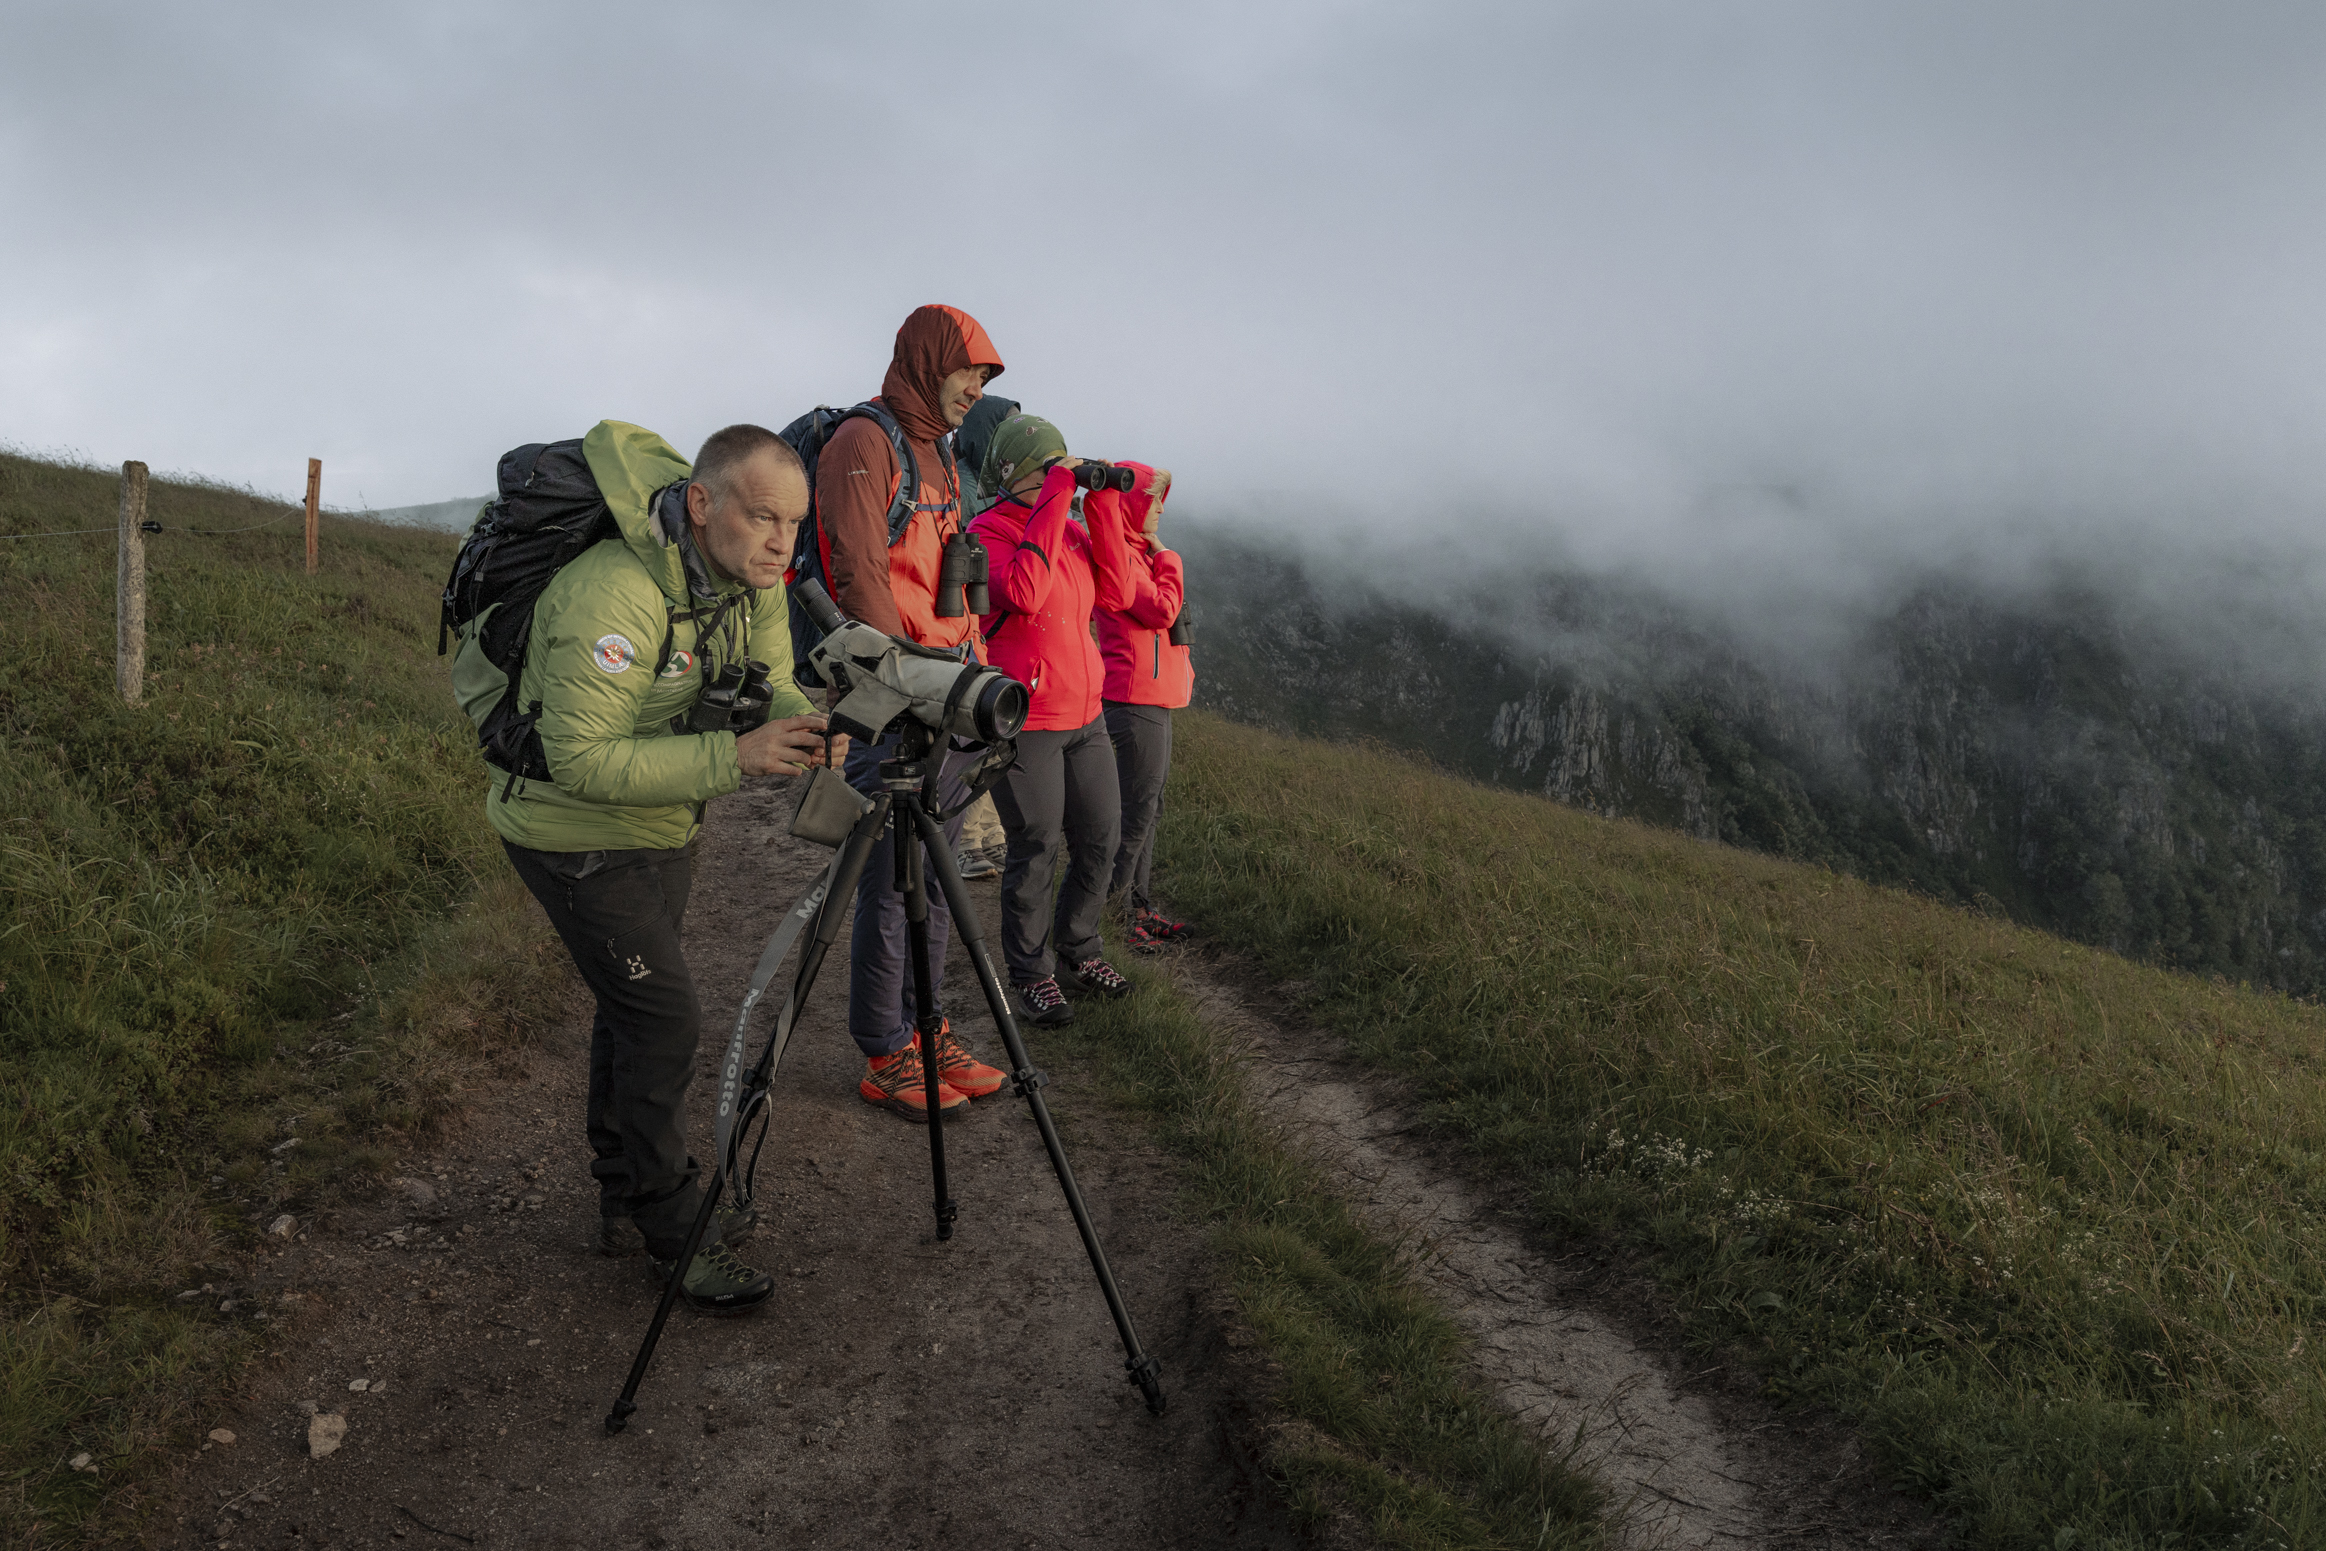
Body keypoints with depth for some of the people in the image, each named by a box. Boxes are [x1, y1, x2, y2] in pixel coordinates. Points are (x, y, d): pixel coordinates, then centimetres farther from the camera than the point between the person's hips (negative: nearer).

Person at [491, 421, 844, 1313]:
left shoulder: (753, 578, -8)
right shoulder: (614, 595, -34)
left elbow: (769, 686, -6)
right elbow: (582, 760, -35)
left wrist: (805, 727, -30)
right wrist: (734, 758, -41)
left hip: (661, 819, 8)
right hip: (573, 831, -8)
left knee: (634, 1007, 17)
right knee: (664, 1017, -8)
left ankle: (627, 1200, 33)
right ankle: (672, 1233, 8)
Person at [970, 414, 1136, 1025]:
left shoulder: (1072, 529, 12)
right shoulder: (987, 533, -10)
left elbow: (1114, 592, -1)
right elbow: (1022, 592, -29)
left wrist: (1101, 503, -5)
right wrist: (1056, 495, -25)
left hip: (1085, 716, 7)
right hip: (1025, 722, -7)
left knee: (1100, 840, 13)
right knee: (1035, 853, -1)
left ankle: (1078, 947, 34)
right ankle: (1030, 975, 15)